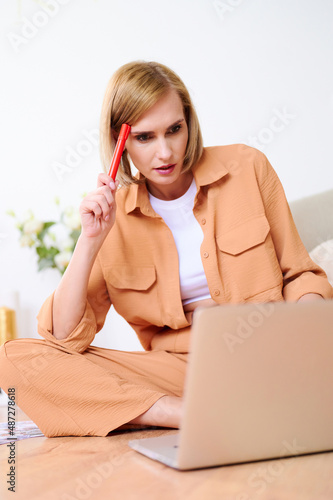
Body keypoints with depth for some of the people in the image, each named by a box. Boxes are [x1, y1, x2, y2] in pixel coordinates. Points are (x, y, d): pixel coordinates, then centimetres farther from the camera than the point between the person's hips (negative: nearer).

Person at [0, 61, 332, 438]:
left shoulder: (246, 168, 3)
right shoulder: (112, 214, 3)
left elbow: (298, 273, 10)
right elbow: (65, 339, -3)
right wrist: (90, 242, -14)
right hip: (179, 368, 2)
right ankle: (190, 414, -27)